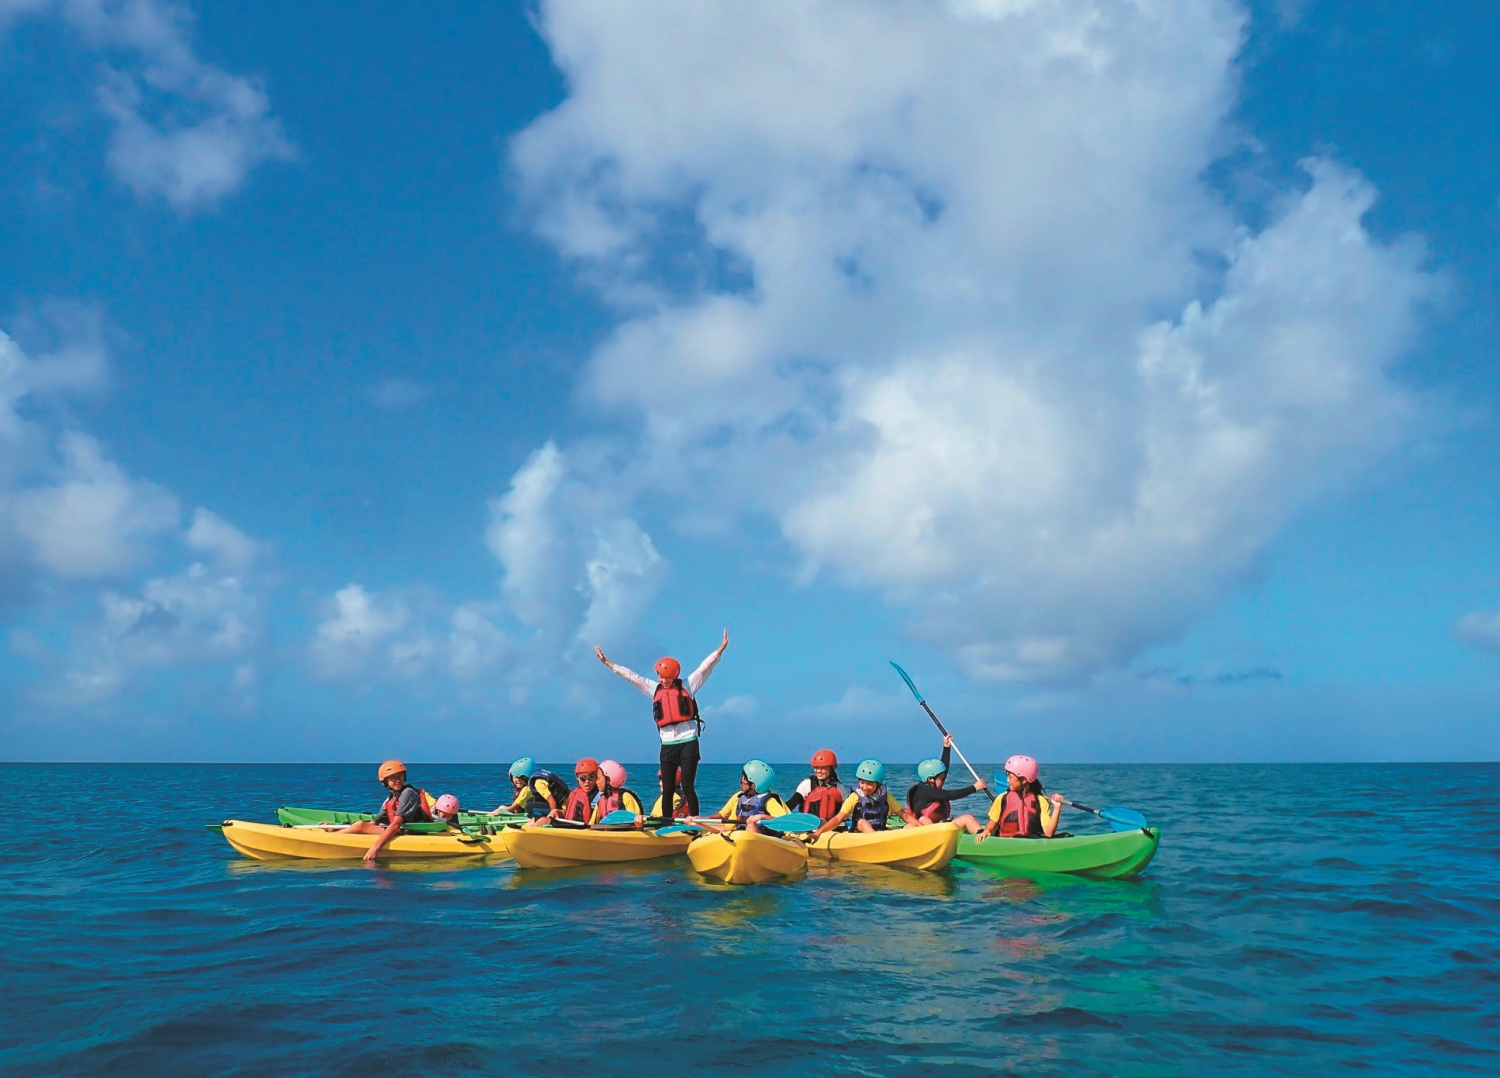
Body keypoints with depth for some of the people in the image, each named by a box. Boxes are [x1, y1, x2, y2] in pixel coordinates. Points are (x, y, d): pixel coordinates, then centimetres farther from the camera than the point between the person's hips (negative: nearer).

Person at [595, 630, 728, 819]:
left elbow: (705, 667, -4)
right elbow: (630, 675, 13)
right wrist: (606, 662, 13)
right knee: (667, 789, 5)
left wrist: (721, 649, -14)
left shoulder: (687, 685, 3)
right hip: (667, 745, 3)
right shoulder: (654, 688, 11)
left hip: (688, 742, -3)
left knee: (688, 787, -6)